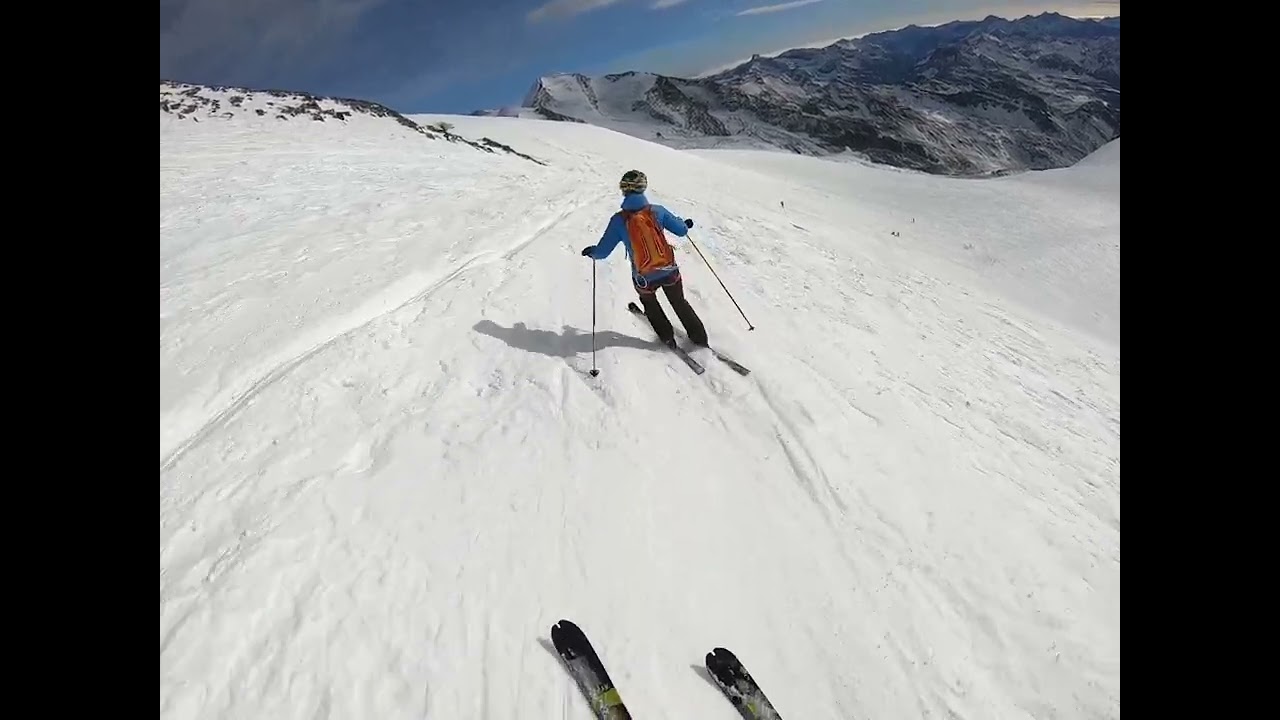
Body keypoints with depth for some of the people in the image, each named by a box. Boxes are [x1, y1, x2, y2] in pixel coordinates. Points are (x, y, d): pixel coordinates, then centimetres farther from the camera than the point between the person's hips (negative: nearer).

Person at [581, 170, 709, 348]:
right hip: (670, 271, 1)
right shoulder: (657, 211, -9)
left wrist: (591, 251, 14)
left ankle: (667, 336, 34)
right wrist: (686, 223, 25)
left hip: (644, 278, -1)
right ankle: (699, 337, 31)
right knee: (680, 303, 25)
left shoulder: (619, 220, -13)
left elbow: (602, 252, -9)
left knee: (649, 303, 32)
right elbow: (682, 230, 1)